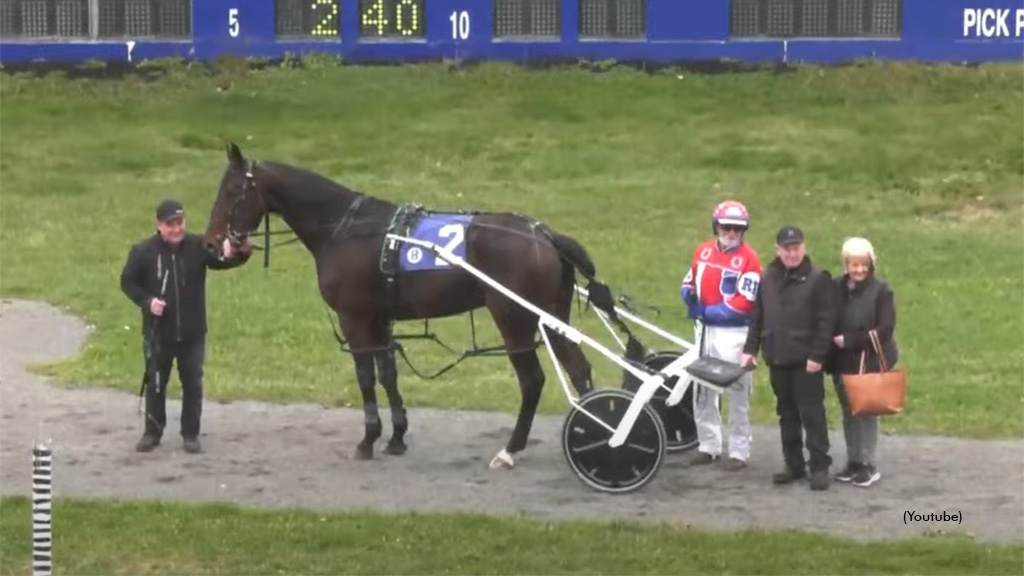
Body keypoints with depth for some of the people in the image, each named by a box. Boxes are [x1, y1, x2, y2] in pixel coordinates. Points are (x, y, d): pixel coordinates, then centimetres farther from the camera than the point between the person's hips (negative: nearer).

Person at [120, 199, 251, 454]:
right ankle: (152, 432, 25)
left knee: (193, 385, 9)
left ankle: (190, 434, 20)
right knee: (155, 385, 12)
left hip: (192, 334, 1)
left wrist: (239, 253, -41)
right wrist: (147, 300, -17)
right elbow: (128, 282, -1)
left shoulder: (198, 246, -7)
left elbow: (221, 259, -17)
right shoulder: (143, 251, -10)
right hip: (158, 334, -1)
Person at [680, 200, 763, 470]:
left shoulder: (749, 259, -10)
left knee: (737, 394, 0)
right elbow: (689, 283, 16)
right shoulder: (703, 251, 8)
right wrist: (691, 300, -7)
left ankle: (739, 450, 6)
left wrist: (707, 311, -15)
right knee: (701, 390, 11)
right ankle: (708, 445, 22)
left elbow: (743, 303, -16)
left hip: (733, 333, -6)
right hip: (705, 329, 6)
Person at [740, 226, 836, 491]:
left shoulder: (817, 279, -6)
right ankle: (794, 464, 18)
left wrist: (817, 355, -15)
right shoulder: (768, 278, 10)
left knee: (812, 414, -4)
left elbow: (826, 321, -10)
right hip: (777, 359, 6)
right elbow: (757, 317, 14)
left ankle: (819, 466, 0)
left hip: (806, 361, -6)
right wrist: (750, 349, 6)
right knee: (787, 414, 11)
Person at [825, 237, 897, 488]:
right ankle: (853, 462, 21)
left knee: (867, 411, -1)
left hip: (870, 362, -4)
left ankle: (868, 465, 5)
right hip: (842, 362, 4)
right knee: (848, 413, 11)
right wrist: (833, 342, -9)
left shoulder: (880, 290, -7)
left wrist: (850, 340, -16)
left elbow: (884, 329, -13)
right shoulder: (836, 288, 3)